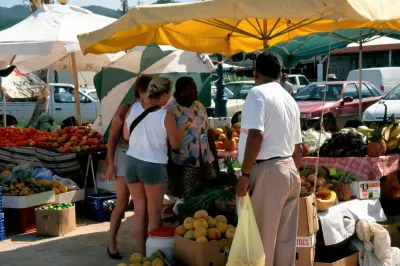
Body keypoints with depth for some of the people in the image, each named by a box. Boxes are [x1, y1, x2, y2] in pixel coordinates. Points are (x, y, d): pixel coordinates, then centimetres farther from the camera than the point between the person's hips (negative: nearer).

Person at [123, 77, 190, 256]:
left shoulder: (133, 108, -1)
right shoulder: (166, 116, -13)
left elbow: (126, 136, 8)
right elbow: (176, 144, -1)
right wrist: (183, 128, 16)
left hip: (132, 162, 5)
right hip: (153, 166, -5)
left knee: (139, 210, 14)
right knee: (154, 213, 9)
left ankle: (142, 255, 20)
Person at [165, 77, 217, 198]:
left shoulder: (199, 106, 10)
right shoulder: (171, 109, -11)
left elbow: (208, 130, 15)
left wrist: (214, 152, 13)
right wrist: (169, 162, -14)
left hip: (203, 160, 6)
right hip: (181, 163, -6)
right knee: (185, 198, -1)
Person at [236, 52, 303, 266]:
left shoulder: (258, 93, -8)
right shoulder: (290, 99, 17)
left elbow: (256, 135, -21)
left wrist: (245, 174, -18)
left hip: (267, 172, -8)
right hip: (289, 170, 8)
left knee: (262, 237, -1)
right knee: (285, 238, 12)